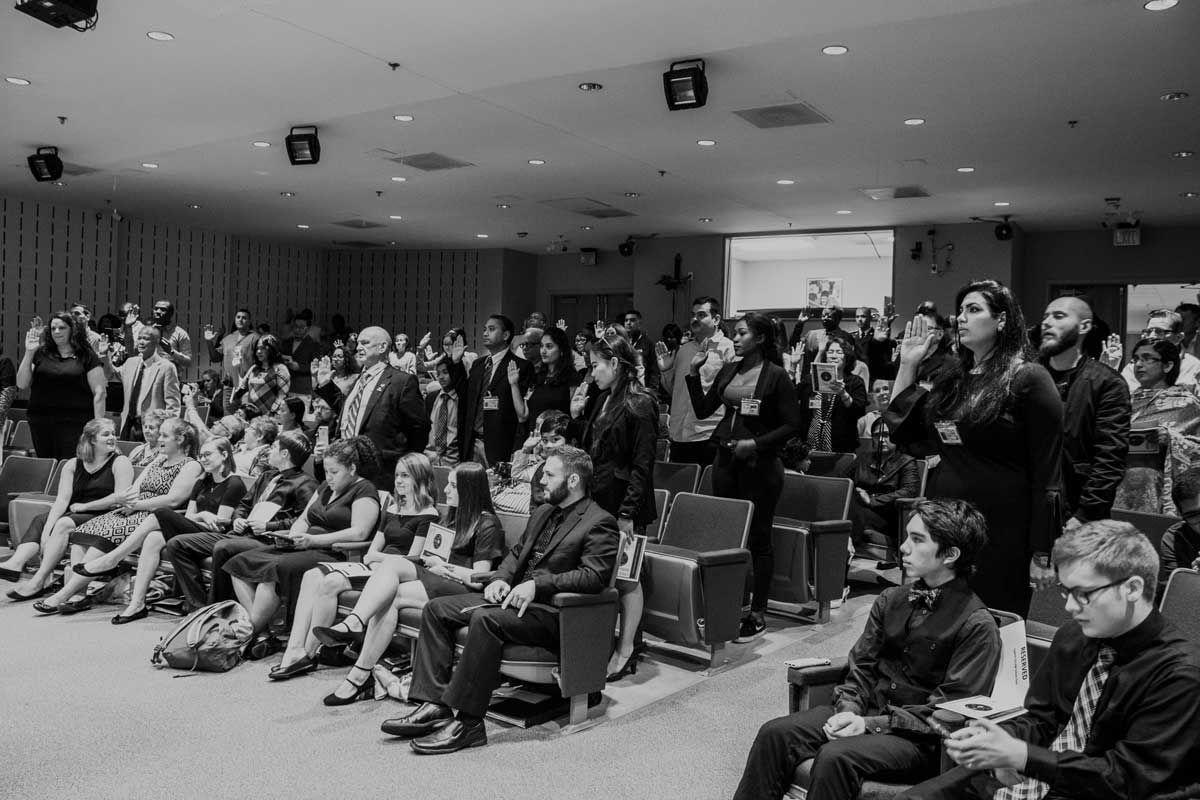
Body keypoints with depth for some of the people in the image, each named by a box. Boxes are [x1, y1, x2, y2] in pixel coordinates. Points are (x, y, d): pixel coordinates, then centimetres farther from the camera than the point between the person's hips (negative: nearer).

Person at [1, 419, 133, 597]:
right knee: (40, 520, -16)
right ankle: (16, 563, -36)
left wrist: (84, 506, -8)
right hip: (74, 515, 6)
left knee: (64, 524, -28)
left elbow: (121, 497, -13)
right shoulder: (73, 465, 12)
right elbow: (62, 499, 0)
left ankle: (39, 580, -35)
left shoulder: (120, 462, -1)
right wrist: (48, 528, -15)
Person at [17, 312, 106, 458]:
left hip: (75, 424, -3)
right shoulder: (41, 354, 11)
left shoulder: (86, 356, 2)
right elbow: (22, 385, 6)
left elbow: (99, 392, -2)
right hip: (41, 424, 4)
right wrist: (29, 353, -2)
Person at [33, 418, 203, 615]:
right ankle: (78, 594, -24)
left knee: (106, 535, -27)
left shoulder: (191, 466, -2)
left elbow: (173, 500, -14)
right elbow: (133, 490, 17)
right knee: (83, 532, -12)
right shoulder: (158, 462, 25)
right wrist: (126, 499, -6)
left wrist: (136, 505, -13)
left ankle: (65, 594, -26)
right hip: (135, 514, 8)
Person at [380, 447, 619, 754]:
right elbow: (516, 552, 25)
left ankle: (468, 723, -27)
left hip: (552, 611, -9)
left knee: (485, 619, -35)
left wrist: (537, 585, -24)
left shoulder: (600, 523, -7)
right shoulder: (543, 513, 21)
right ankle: (434, 705, -7)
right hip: (513, 596, 9)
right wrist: (500, 579, 2)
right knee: (436, 608, -3)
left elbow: (594, 576, -18)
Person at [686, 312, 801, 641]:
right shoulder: (728, 371, 8)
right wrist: (694, 374, 0)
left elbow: (792, 425, -10)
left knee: (758, 538, 3)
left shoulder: (776, 376, -8)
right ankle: (735, 603, 22)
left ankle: (758, 614, 13)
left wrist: (755, 444, -18)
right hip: (726, 461, 6)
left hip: (760, 464, -6)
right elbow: (702, 410, 8)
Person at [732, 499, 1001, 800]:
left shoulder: (978, 625, -11)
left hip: (921, 741, -6)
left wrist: (873, 724, -19)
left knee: (835, 756, -32)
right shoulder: (890, 600, 9)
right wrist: (849, 710, -10)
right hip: (868, 714, 6)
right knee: (774, 733, -17)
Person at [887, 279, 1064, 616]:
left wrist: (1042, 553, -13)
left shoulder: (1027, 379, -9)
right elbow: (900, 429, 13)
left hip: (1001, 534, -6)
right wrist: (908, 365, 7)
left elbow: (1047, 470, -11)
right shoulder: (950, 377, 10)